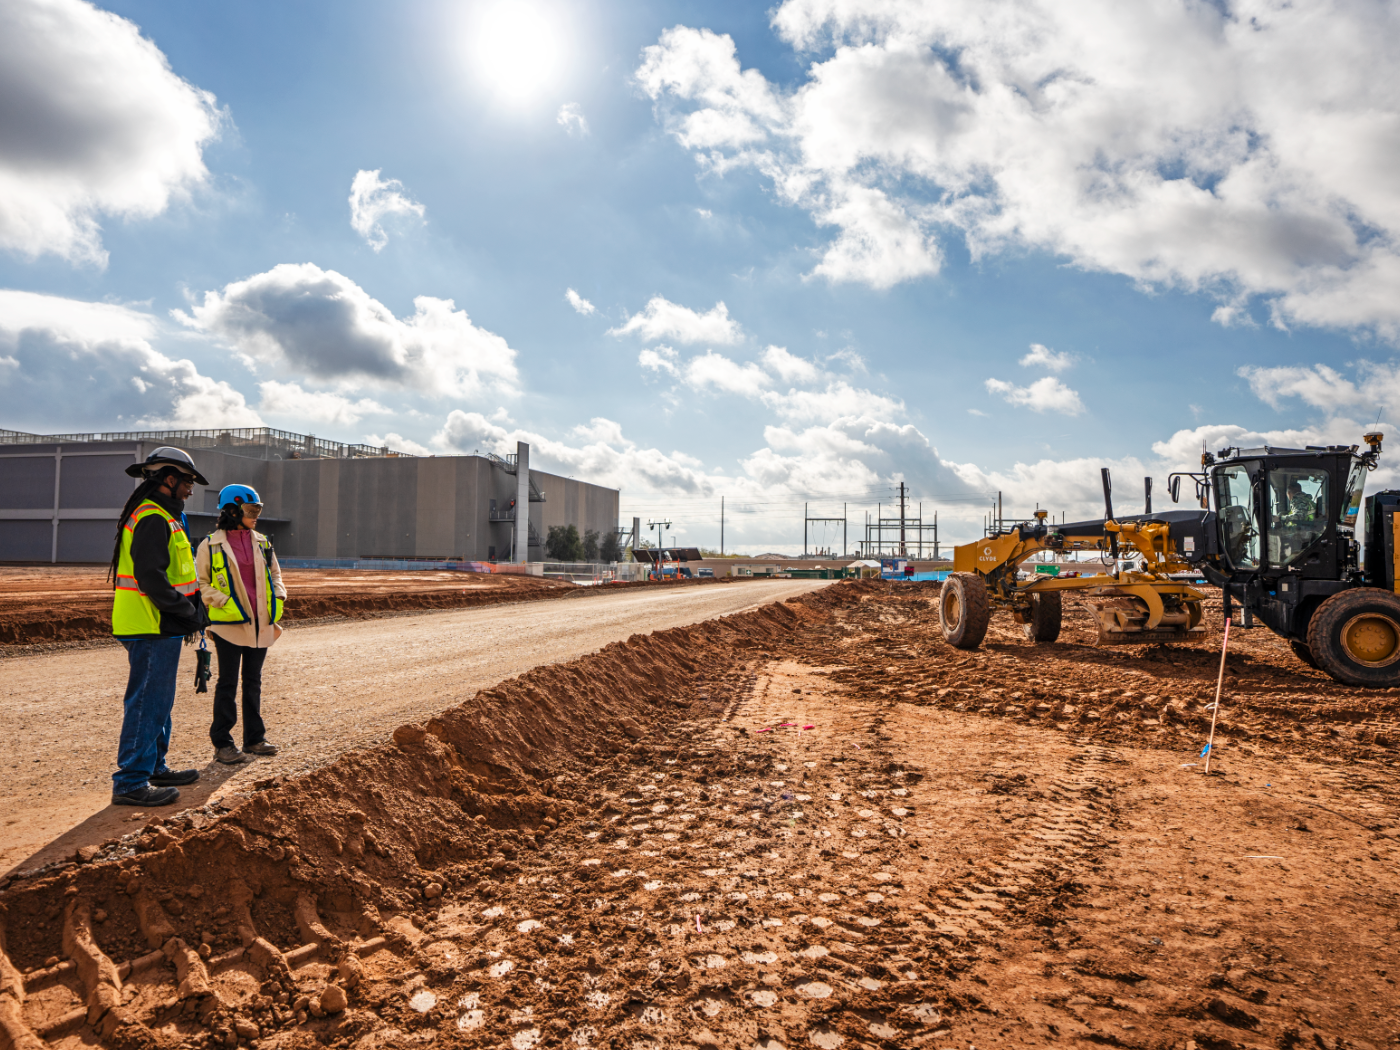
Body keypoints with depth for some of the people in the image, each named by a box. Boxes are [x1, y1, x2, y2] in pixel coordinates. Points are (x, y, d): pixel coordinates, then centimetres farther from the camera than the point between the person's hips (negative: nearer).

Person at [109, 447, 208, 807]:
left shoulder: (161, 516, 19)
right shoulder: (154, 519, -16)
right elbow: (151, 577, -24)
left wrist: (191, 606, 13)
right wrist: (189, 613, -17)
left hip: (159, 628, 11)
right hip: (153, 628, -11)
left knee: (158, 701, 18)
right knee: (147, 703, -6)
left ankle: (154, 768, 29)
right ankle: (131, 782, -1)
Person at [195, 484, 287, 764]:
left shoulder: (262, 543, 9)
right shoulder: (211, 545, -4)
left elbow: (275, 573, 19)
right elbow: (200, 583, 0)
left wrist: (277, 598, 4)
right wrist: (223, 601, -13)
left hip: (260, 623, 5)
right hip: (229, 624, -5)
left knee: (253, 681, 13)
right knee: (228, 683, 0)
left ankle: (254, 739, 22)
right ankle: (222, 743, 8)